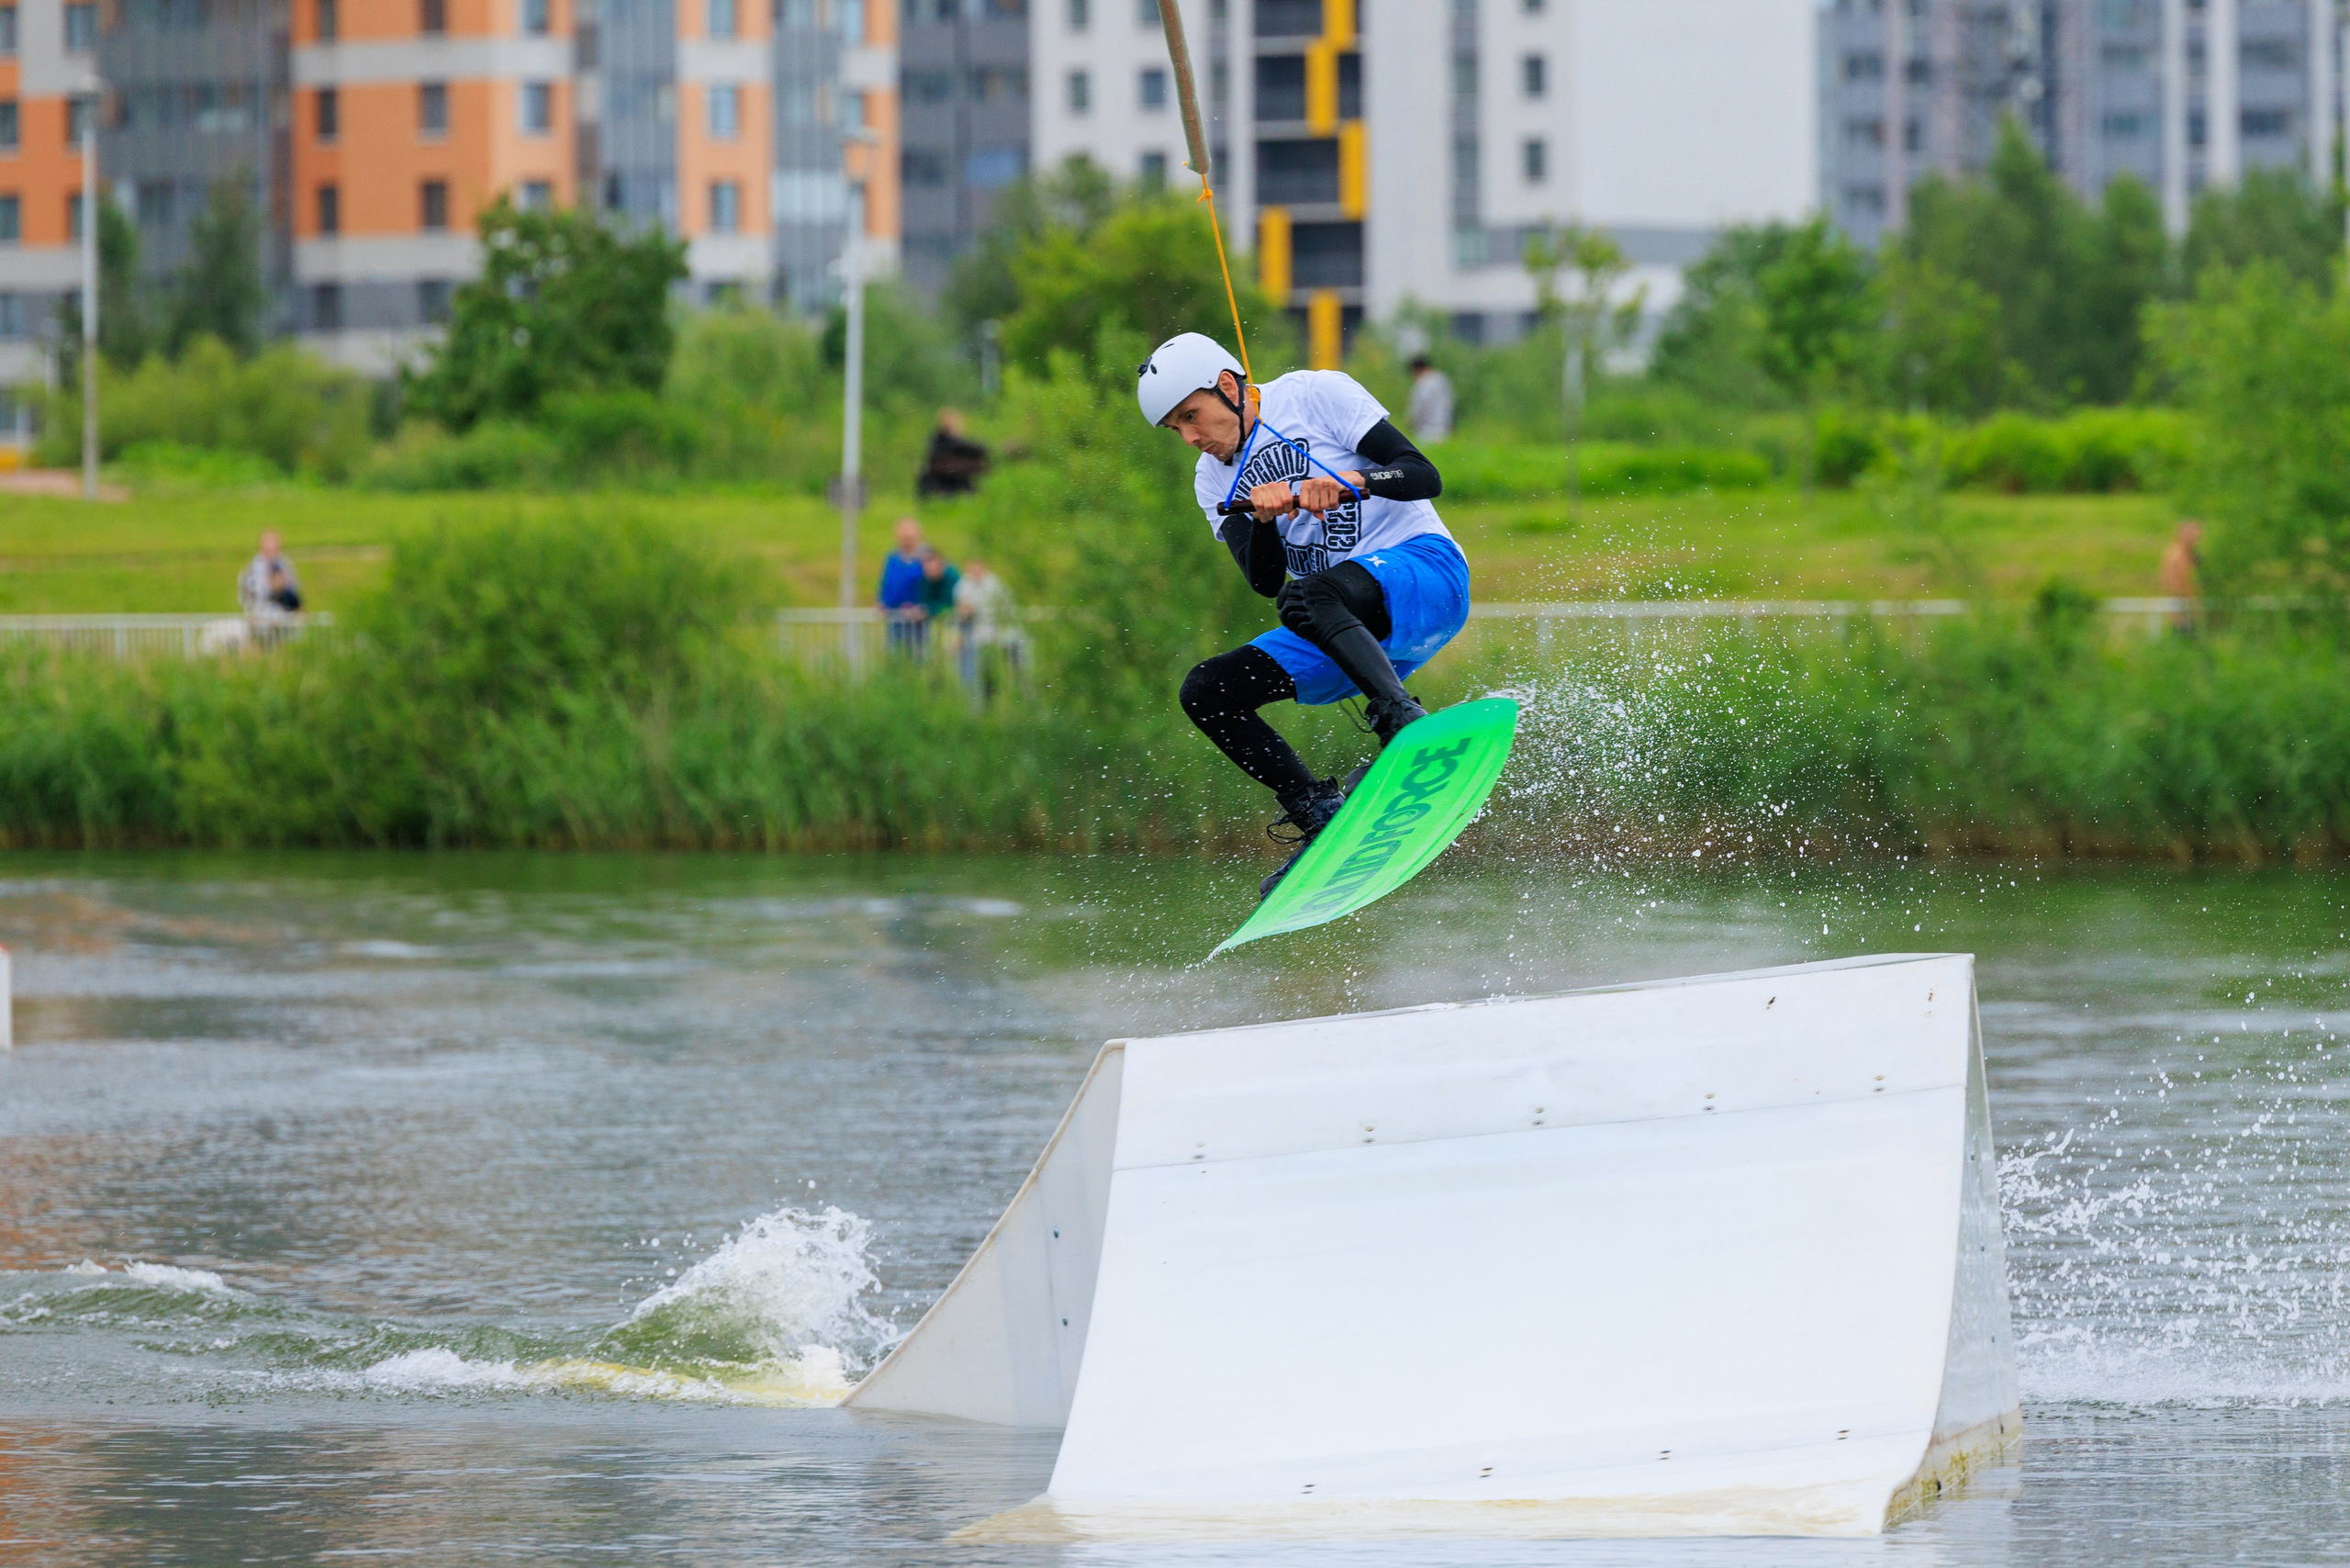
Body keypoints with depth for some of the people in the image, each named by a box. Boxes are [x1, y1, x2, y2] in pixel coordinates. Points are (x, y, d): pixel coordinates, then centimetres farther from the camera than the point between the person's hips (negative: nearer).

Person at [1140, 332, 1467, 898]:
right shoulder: (1214, 482, 13)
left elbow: (1424, 477, -10)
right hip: (1356, 638, 7)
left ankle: (1406, 726, -42)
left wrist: (1354, 481, -28)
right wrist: (1263, 519, -18)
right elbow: (1266, 583, 0)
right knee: (1206, 691, -7)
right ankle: (1321, 816, -12)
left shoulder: (1316, 395, -3)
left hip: (1422, 565, -7)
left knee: (1308, 600, -36)